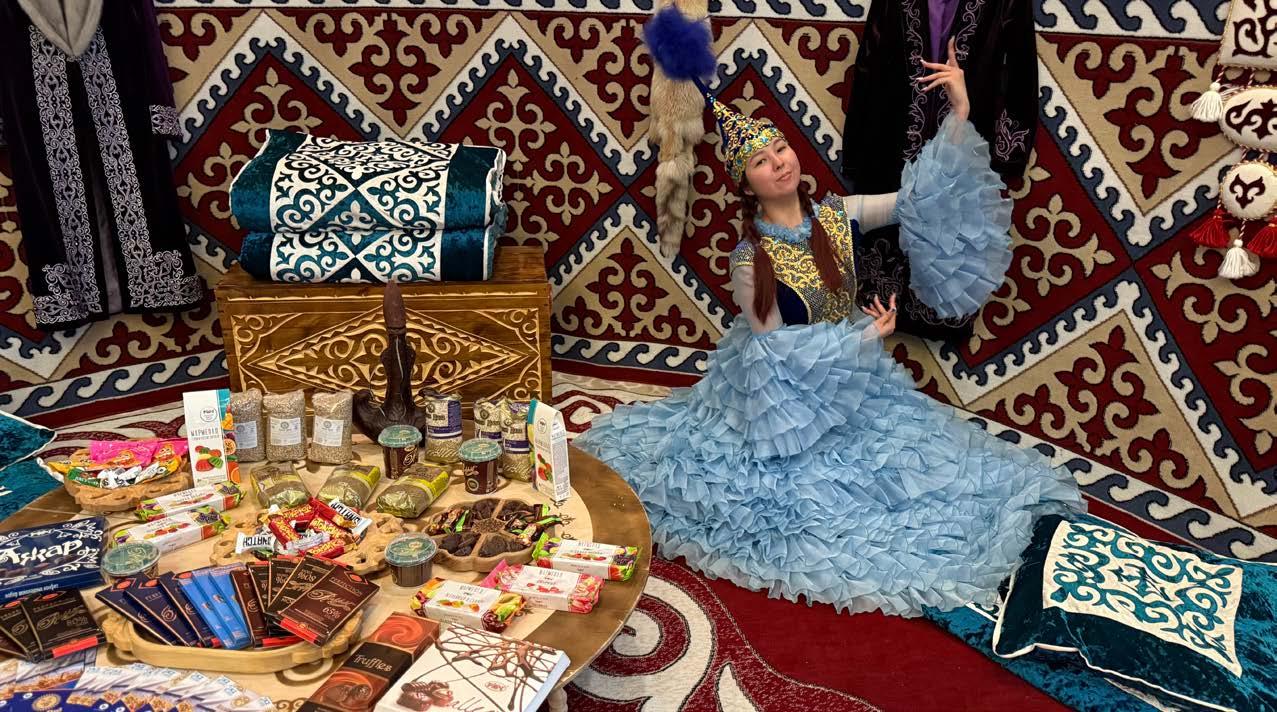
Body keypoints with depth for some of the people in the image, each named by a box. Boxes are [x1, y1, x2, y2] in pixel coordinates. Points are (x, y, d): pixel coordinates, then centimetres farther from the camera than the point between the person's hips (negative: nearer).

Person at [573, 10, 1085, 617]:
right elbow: (775, 345, -18)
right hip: (786, 391, -5)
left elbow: (922, 196, -11)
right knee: (810, 490, -3)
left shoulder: (838, 215, -8)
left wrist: (959, 115, -21)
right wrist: (862, 336, -19)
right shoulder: (749, 260, -20)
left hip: (852, 381, 5)